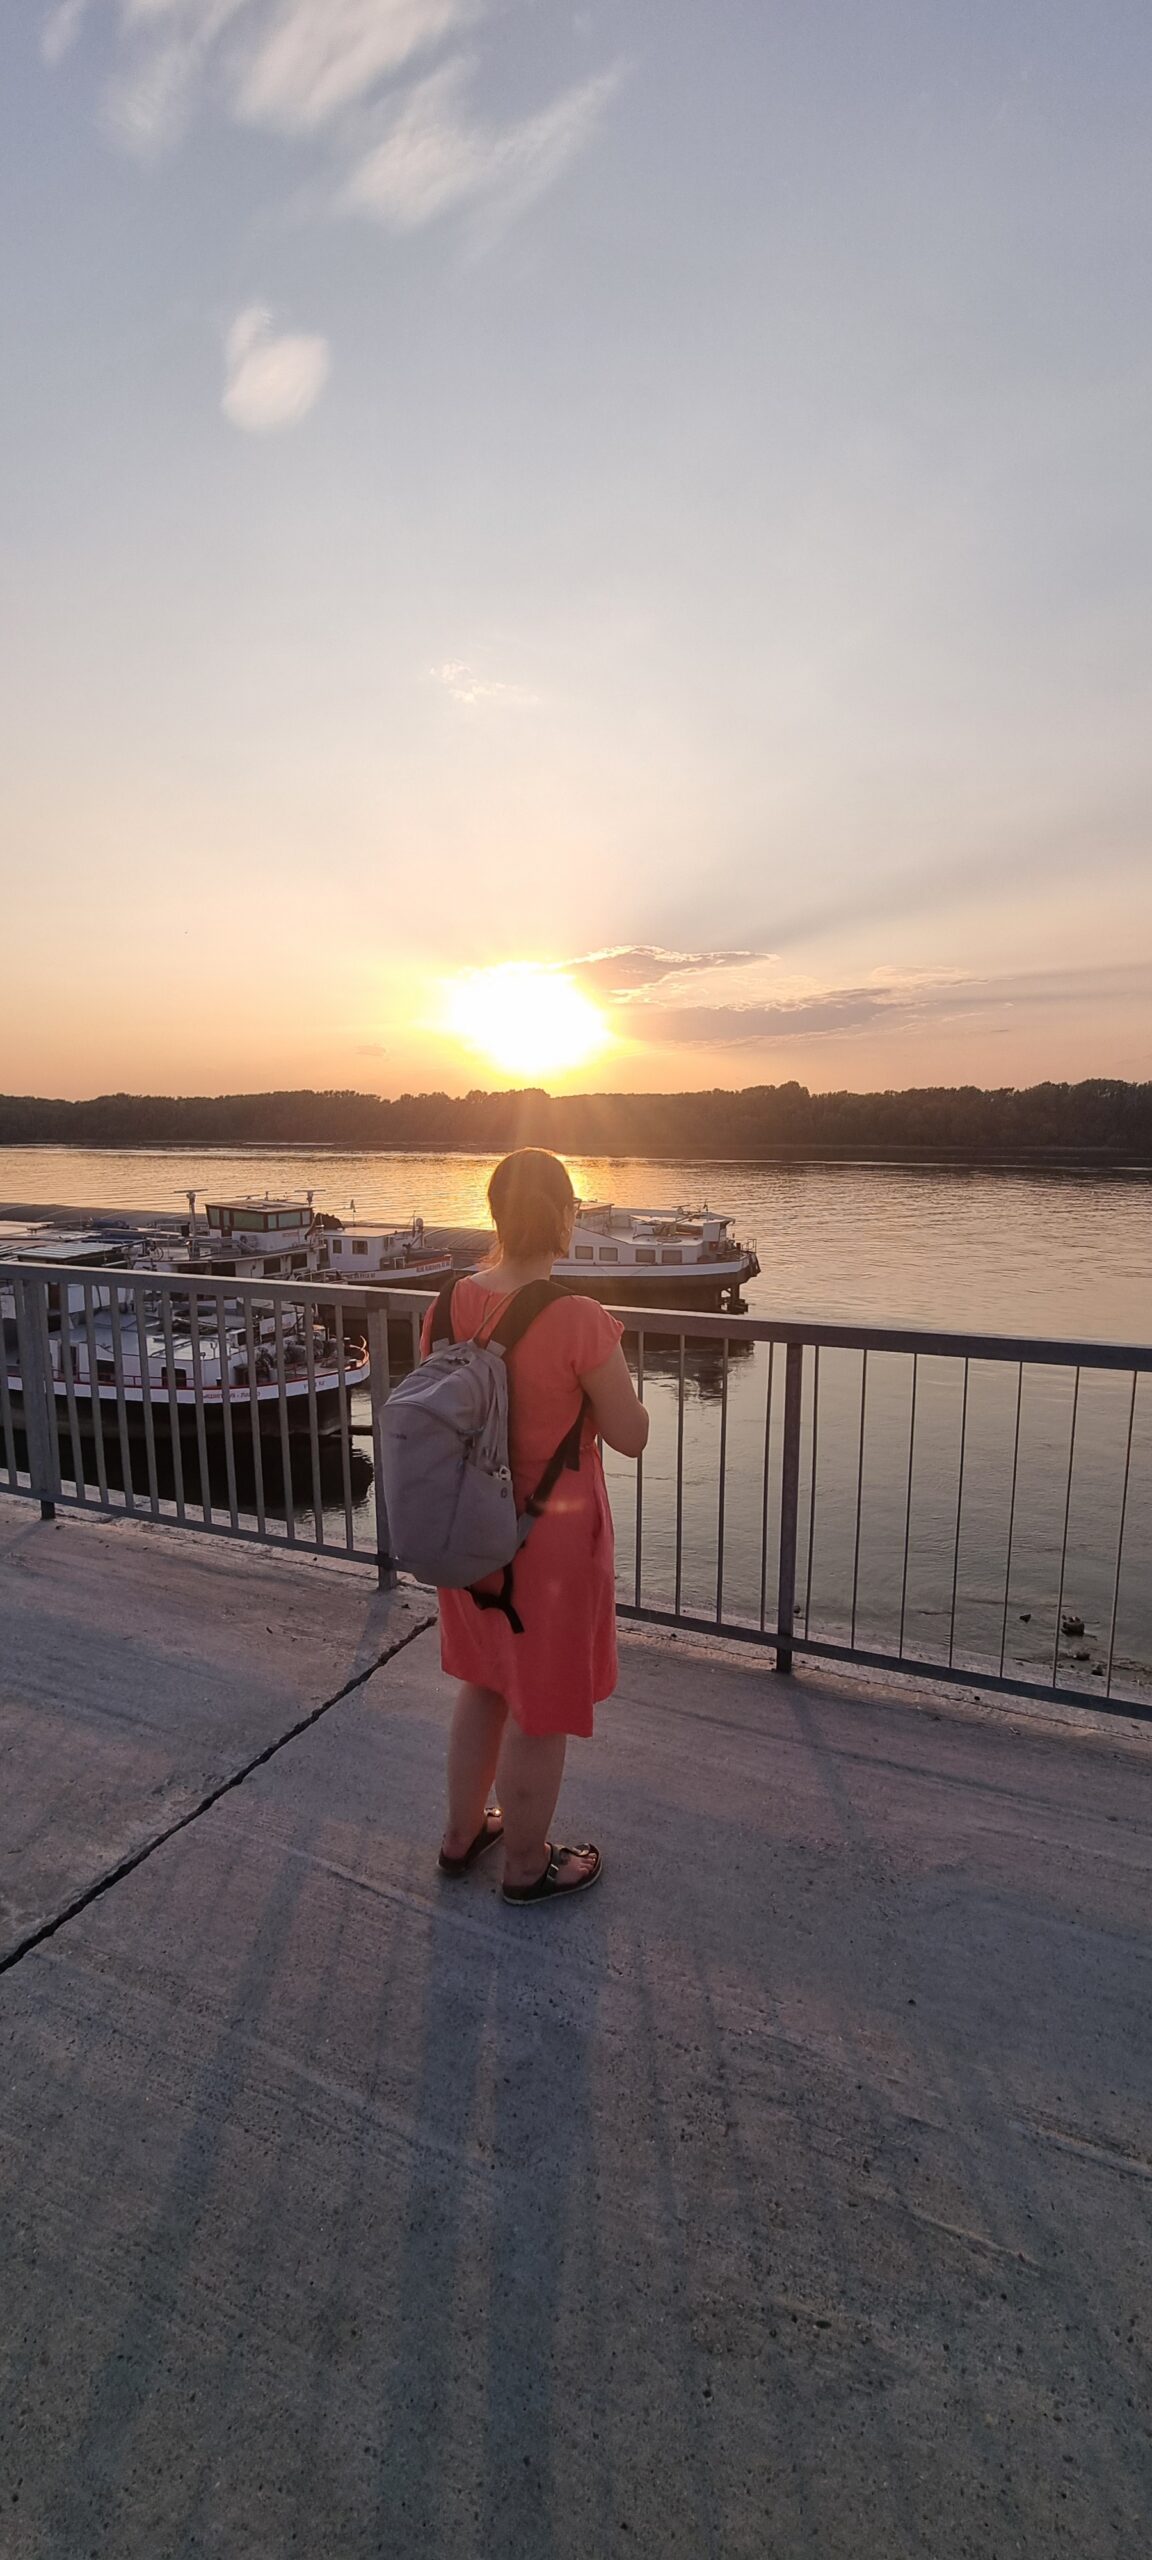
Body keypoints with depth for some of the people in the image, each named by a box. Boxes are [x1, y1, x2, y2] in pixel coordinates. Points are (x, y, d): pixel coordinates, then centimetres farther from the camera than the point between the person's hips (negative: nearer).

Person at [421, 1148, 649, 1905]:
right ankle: (527, 1866, 38)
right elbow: (632, 1436, -16)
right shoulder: (580, 1320, -25)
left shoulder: (451, 1306, -8)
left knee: (484, 1684, 27)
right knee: (542, 1709, 16)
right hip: (554, 1533, -6)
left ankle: (461, 1834, 46)